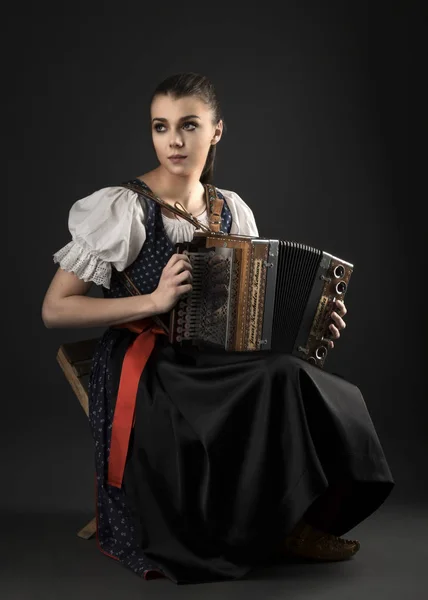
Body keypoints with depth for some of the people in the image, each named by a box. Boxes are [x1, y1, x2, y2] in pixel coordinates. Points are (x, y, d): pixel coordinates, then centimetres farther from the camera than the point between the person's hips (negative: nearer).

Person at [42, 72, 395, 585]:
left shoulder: (233, 211, 7)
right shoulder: (123, 207, -10)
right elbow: (54, 309, -11)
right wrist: (155, 301, -21)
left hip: (212, 363, 6)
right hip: (144, 372, -5)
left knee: (323, 398, -20)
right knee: (283, 384, -25)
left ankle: (281, 525, 2)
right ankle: (276, 529, -2)